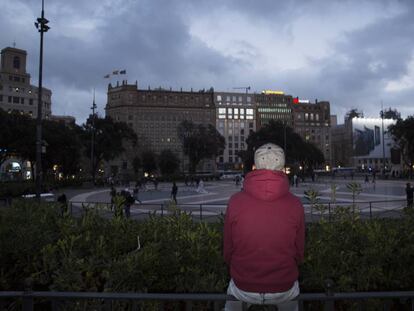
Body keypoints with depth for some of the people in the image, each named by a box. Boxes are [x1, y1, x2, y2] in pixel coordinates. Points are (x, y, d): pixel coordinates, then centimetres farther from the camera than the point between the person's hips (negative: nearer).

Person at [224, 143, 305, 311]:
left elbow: (227, 249, -6)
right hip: (284, 292, 1)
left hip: (243, 290, -1)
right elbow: (299, 252, -3)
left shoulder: (235, 201, -18)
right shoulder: (295, 204, -16)